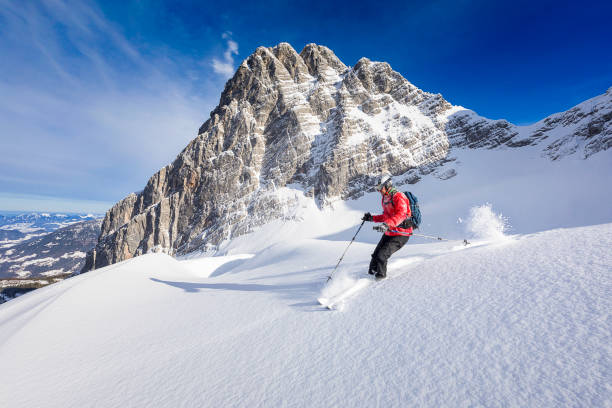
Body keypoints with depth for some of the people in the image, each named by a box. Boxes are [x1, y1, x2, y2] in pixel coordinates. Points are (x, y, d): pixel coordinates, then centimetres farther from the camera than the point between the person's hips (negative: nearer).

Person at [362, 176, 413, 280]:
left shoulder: (398, 196, -17)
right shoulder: (385, 198, 12)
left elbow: (401, 214, -34)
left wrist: (387, 224, -48)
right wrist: (372, 218, 15)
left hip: (401, 234, -9)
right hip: (389, 233, 9)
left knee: (382, 255, -15)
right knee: (376, 255, 9)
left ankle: (380, 276, 5)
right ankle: (371, 273, 27)